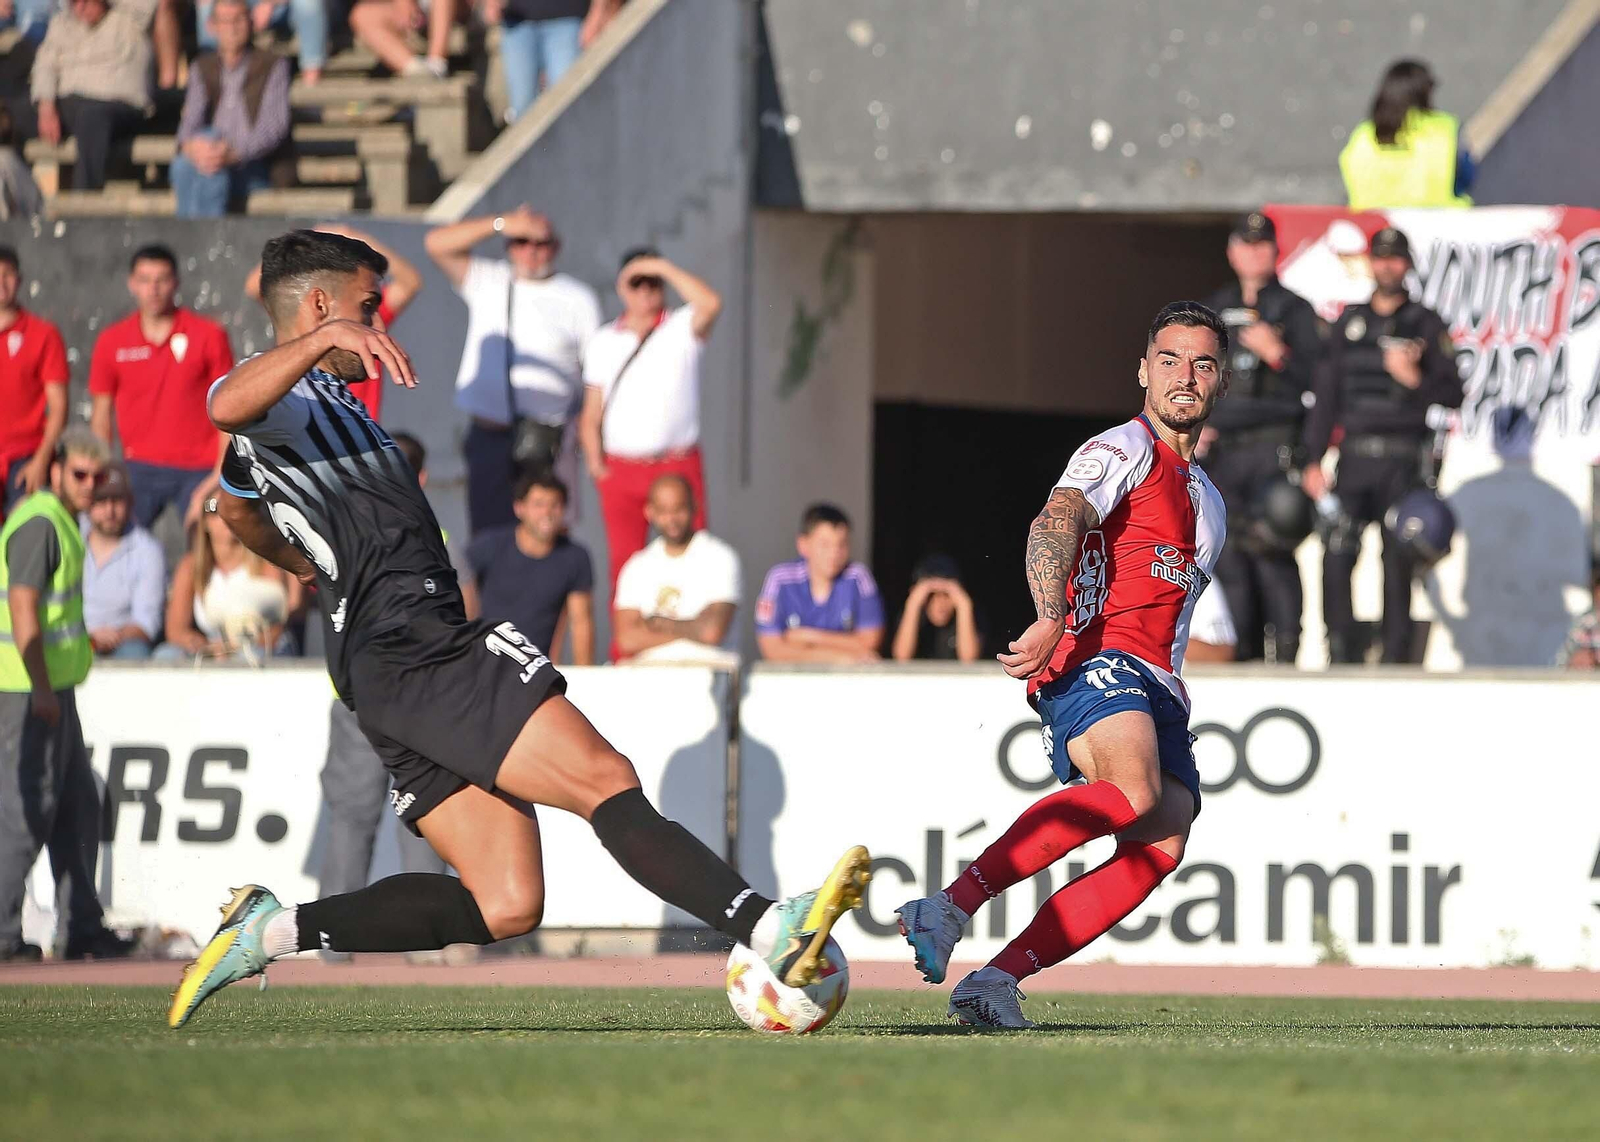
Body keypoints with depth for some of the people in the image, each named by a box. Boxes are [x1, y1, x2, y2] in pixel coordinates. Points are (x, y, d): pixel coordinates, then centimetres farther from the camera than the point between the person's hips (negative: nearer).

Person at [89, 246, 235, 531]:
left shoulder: (209, 335, 0)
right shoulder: (111, 342, 6)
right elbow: (101, 414, 11)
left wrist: (222, 473, -7)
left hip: (199, 469, -2)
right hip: (140, 469, 2)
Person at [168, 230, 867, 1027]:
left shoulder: (312, 405, 30)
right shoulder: (280, 396, 0)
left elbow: (236, 507, 50)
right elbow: (227, 406, -27)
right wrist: (326, 338, -40)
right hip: (419, 650, -10)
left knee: (504, 908, 0)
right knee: (606, 781, -21)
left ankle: (275, 930, 0)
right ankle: (771, 931, -35)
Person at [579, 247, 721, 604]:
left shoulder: (681, 329, 3)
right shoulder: (602, 342, 13)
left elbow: (711, 304, -20)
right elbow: (591, 413, 13)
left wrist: (664, 268, -15)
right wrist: (594, 461, 0)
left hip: (678, 465, -2)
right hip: (621, 468, 2)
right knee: (624, 564, 0)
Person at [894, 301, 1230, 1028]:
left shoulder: (1207, 502, 31)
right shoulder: (1124, 450, 3)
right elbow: (1053, 524, -15)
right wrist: (1051, 620, -33)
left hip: (1158, 689, 8)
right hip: (1094, 656, -8)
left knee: (1162, 844, -16)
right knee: (1134, 791, -35)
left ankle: (998, 980, -20)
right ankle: (949, 907, -37)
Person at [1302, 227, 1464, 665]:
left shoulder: (1426, 324, 6)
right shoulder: (1349, 322, 15)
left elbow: (1452, 394, 2)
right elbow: (1326, 394, 15)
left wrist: (1413, 379, -17)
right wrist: (1314, 460, 8)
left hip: (1404, 460, -2)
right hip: (1355, 459, 2)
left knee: (1398, 564, -6)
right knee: (1336, 558, -11)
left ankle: (1396, 657, -1)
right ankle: (1343, 654, -5)